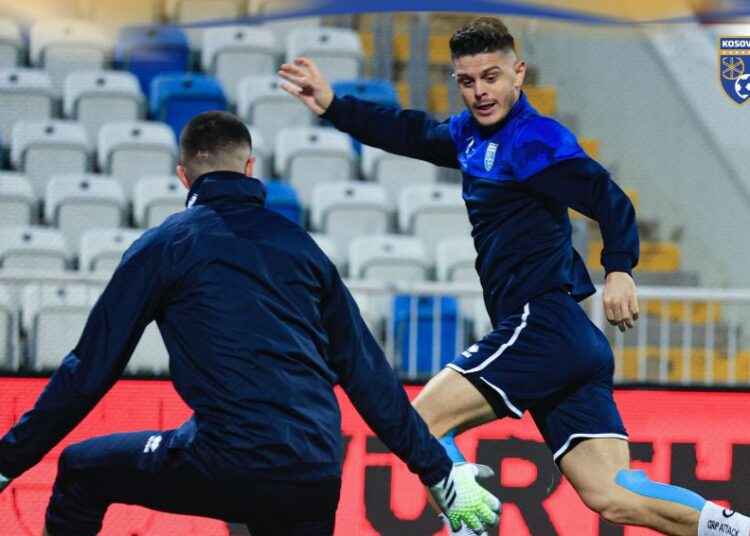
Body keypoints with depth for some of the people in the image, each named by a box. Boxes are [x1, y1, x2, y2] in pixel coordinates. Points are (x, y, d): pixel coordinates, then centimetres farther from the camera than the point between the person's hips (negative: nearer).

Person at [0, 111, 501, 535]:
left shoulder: (164, 246, 5)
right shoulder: (299, 243, 17)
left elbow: (91, 368, 6)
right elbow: (365, 371, 19)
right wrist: (440, 473, 24)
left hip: (228, 466, -4)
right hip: (317, 483, 4)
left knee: (80, 469, 18)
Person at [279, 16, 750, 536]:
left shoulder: (534, 139, -9)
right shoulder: (472, 134, 17)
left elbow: (608, 198, -18)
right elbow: (411, 132, 31)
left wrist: (619, 269, -32)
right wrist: (334, 106, 25)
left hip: (542, 323, -9)